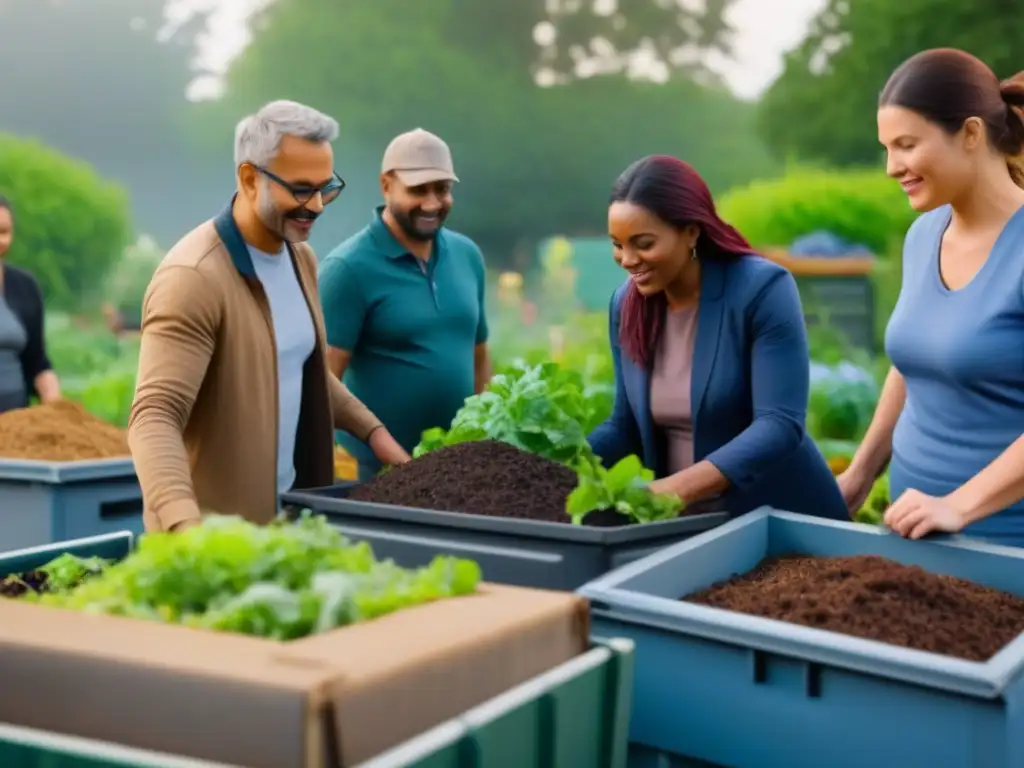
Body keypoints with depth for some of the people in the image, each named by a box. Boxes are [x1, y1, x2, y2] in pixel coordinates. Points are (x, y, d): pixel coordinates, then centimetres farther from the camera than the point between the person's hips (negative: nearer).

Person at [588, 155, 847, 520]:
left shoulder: (761, 288, -14)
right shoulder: (625, 304, 3)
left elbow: (780, 425, -22)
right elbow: (626, 425, 8)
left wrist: (674, 488, -32)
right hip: (683, 520, 6)